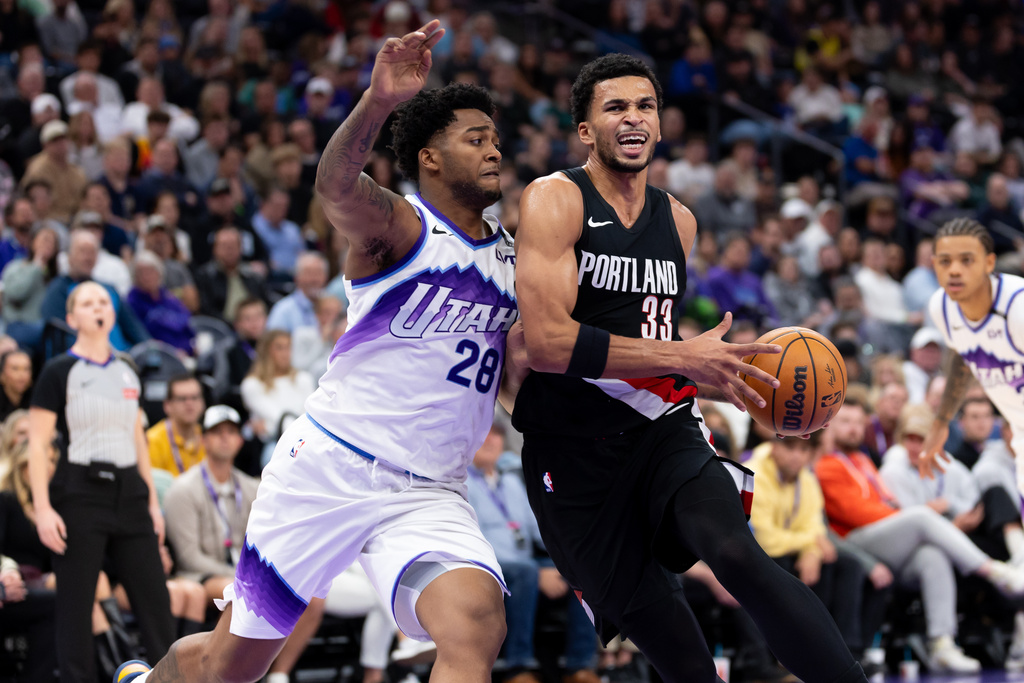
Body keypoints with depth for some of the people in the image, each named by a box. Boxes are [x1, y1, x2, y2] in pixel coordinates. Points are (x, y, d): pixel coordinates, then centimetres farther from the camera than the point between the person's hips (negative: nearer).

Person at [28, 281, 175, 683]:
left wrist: (152, 501, 16)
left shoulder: (127, 374, 13)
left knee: (155, 599, 1)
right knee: (76, 607, -1)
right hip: (80, 495, -5)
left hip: (128, 494, 5)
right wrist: (43, 509, -16)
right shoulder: (59, 372, -4)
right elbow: (37, 446, -7)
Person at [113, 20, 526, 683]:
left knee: (477, 628, -26)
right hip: (330, 467, -4)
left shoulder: (514, 260, 11)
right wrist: (376, 103, -52)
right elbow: (336, 185, -32)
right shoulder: (396, 224, -8)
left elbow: (512, 389, 18)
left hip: (428, 495, 4)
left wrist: (524, 367, -7)